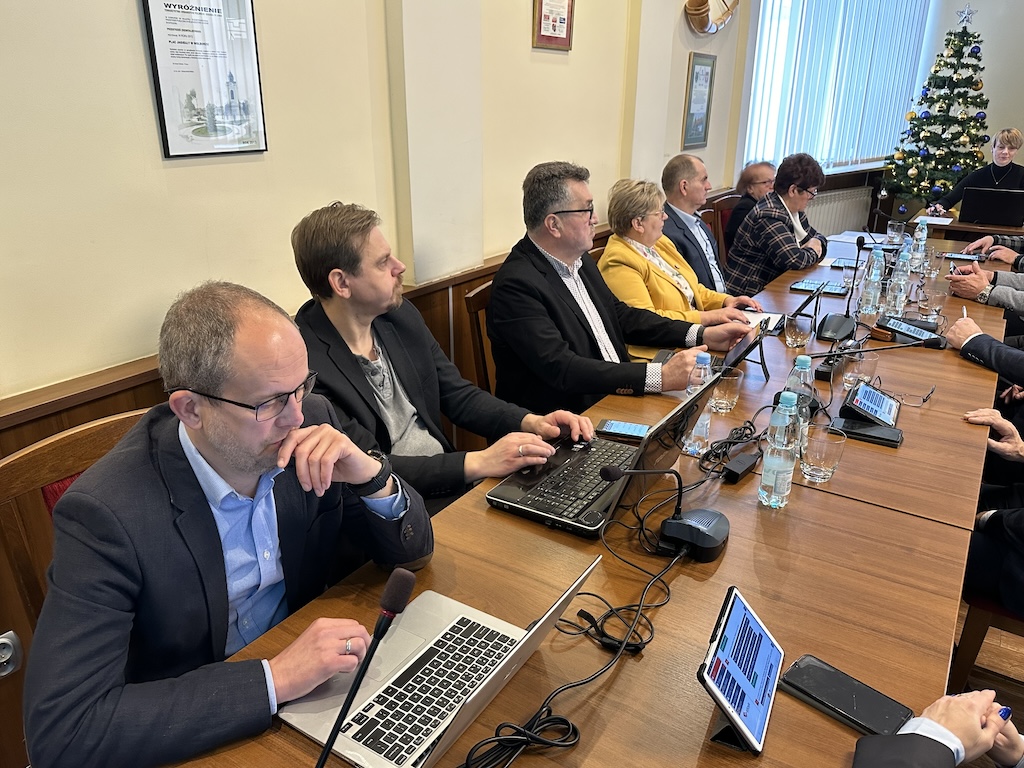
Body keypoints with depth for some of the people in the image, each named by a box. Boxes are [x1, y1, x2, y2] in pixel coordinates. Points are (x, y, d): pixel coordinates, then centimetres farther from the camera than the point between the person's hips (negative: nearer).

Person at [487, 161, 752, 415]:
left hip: (616, 397, 9)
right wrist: (660, 376, -31)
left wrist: (702, 335, 5)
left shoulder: (580, 260, 7)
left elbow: (621, 315, 16)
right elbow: (562, 369, -27)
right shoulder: (516, 285, -20)